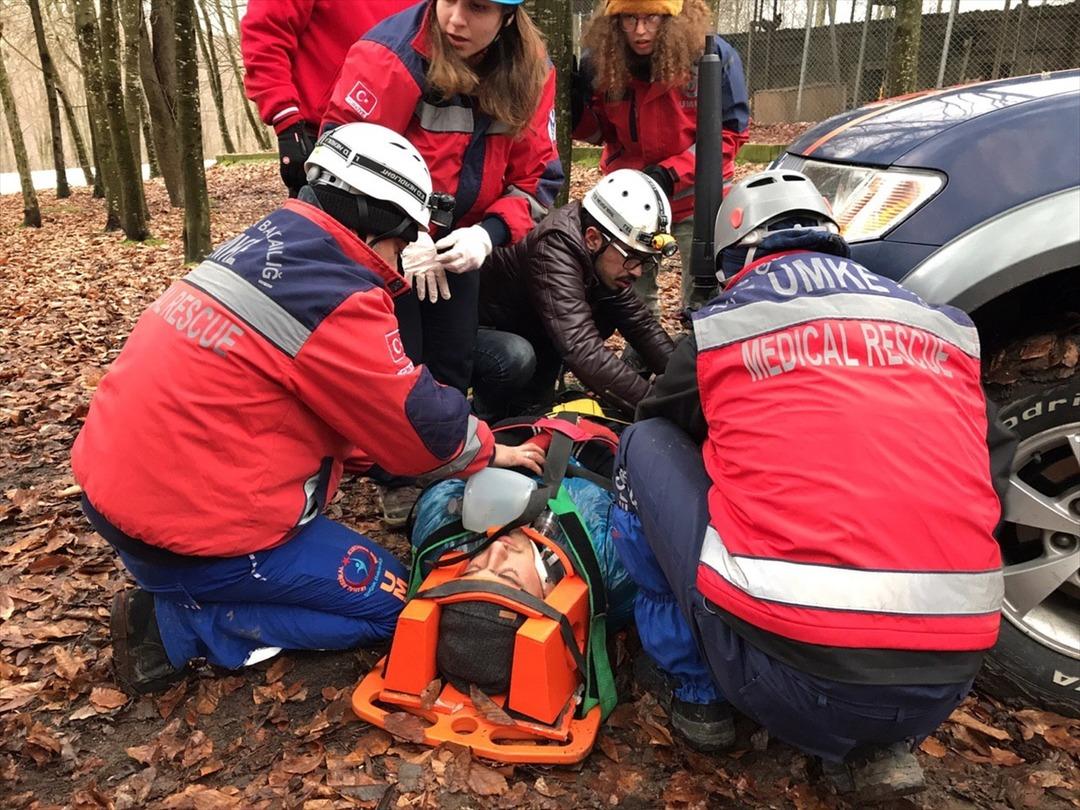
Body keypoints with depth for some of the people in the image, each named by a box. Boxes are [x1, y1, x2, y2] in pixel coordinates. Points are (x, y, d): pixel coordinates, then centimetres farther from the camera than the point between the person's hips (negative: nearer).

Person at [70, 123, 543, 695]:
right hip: (187, 528, -9)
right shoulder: (336, 302, -20)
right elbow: (424, 426, -10)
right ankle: (176, 623, -2)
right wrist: (487, 450, 9)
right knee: (388, 600, 4)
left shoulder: (261, 243, 7)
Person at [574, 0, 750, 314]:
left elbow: (729, 133, -13)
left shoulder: (714, 57, -18)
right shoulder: (600, 60, -10)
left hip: (697, 197, -2)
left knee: (704, 298, 6)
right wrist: (569, 102, -19)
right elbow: (601, 130, 2)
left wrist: (671, 174, -25)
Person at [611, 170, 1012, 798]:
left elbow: (662, 419, 23)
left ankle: (692, 689, 19)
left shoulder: (722, 326, 5)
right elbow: (992, 464, 24)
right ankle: (881, 744, 21)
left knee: (645, 446, 13)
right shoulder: (944, 328, 14)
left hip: (785, 673, -4)